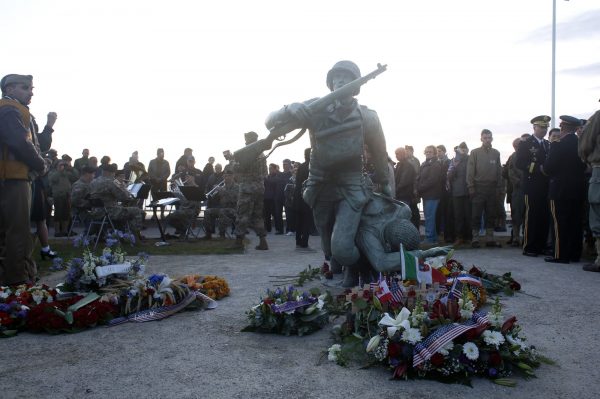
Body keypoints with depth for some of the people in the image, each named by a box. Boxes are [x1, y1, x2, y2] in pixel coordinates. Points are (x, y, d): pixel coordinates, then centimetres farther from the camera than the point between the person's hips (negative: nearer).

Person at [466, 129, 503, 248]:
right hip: (478, 188, -3)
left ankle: (490, 239, 13)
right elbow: (470, 171, -2)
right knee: (476, 215, -2)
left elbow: (499, 171, 11)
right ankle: (475, 239, 3)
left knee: (491, 215, 7)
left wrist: (499, 187, 5)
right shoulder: (475, 152, 1)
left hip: (492, 189, 3)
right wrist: (471, 188, -8)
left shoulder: (496, 153, 10)